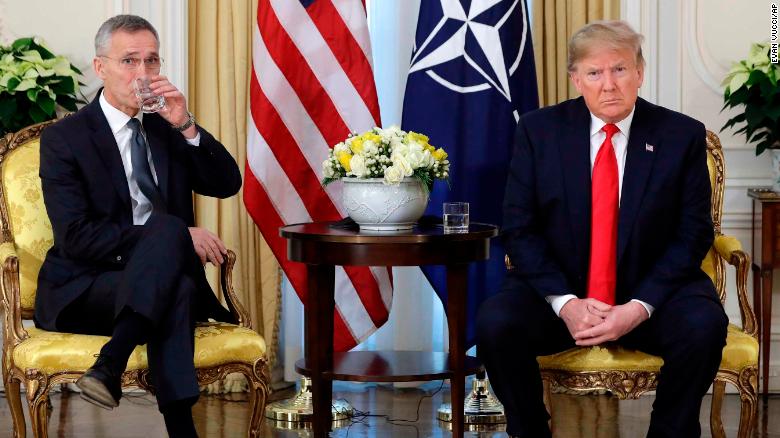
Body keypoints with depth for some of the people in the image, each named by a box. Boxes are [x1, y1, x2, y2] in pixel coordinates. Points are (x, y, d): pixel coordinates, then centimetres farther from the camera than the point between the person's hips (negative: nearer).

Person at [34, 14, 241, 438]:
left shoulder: (167, 128, 12)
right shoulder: (63, 138, -4)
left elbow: (227, 184, 5)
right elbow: (75, 238, -14)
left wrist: (186, 127, -10)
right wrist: (174, 237, -20)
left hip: (156, 285, 3)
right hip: (81, 292, -3)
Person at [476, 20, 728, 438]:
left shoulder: (682, 135, -1)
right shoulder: (538, 130, 0)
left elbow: (693, 234, -4)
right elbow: (519, 229, -3)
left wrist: (640, 307, -18)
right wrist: (565, 302, -18)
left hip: (651, 293, 0)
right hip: (557, 291, 0)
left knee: (704, 325, -30)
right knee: (495, 323, -28)